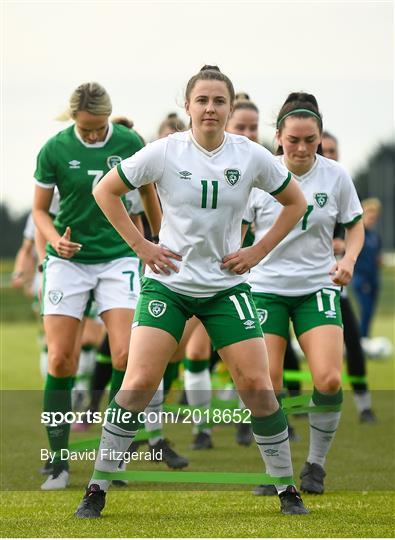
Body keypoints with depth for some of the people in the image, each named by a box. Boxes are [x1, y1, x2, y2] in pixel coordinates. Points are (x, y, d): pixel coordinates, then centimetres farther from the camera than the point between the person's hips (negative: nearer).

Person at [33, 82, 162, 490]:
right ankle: (58, 463, 5)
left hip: (118, 257, 0)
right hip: (68, 260, 0)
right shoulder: (54, 150, -6)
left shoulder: (129, 143, -4)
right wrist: (55, 240, -16)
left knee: (126, 354, -15)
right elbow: (40, 209, 4)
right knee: (60, 361, -5)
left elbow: (149, 195, 12)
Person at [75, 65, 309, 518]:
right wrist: (142, 247, -4)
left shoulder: (252, 157, -5)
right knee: (138, 383, -11)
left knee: (257, 386, -4)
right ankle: (97, 488, -2)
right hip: (168, 282, -1)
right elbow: (105, 191, 2)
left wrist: (258, 251, 0)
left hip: (227, 285, 1)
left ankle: (287, 490, 10)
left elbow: (295, 203, 10)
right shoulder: (164, 153, -9)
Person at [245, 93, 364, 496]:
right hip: (266, 286, 0)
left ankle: (316, 464, 7)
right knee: (267, 386, -9)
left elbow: (355, 225, 10)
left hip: (318, 286, 0)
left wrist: (349, 259, -8)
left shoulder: (335, 176, -4)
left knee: (328, 380, -14)